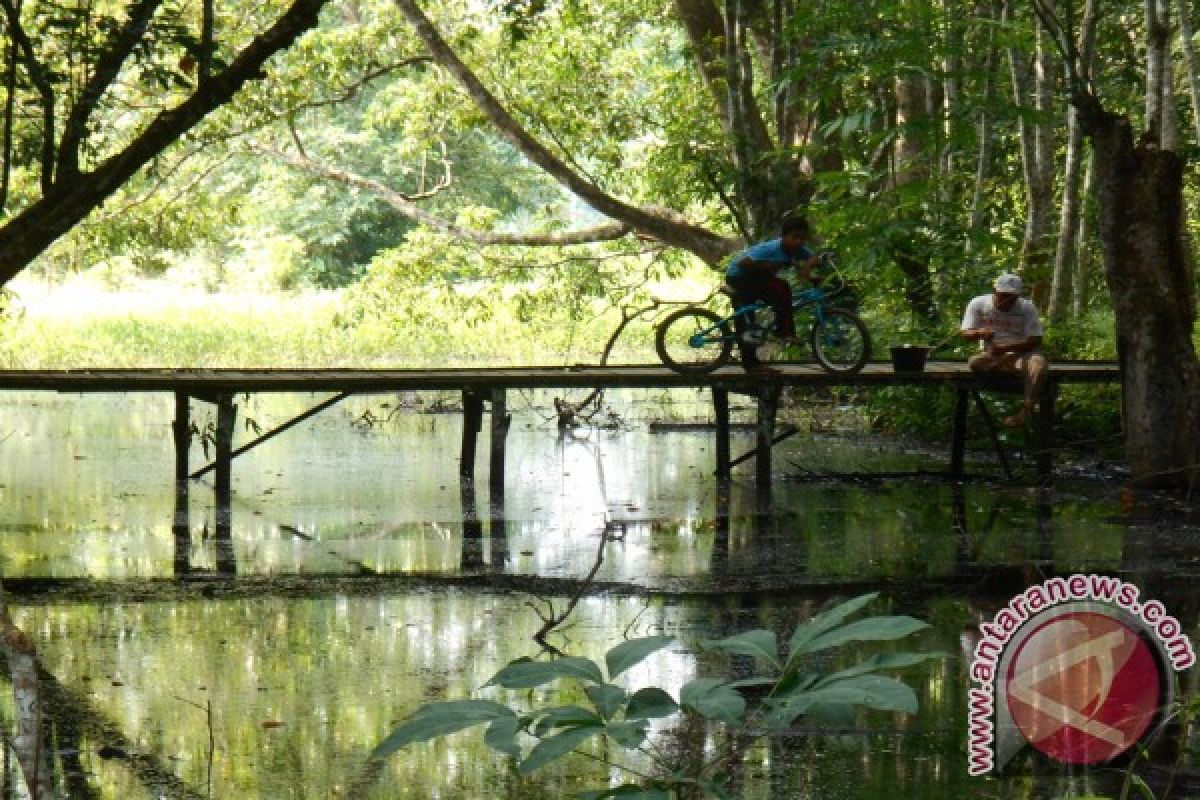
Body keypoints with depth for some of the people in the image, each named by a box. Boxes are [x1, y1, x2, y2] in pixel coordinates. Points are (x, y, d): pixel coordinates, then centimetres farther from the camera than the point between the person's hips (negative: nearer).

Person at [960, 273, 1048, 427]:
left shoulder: (1027, 308, -6)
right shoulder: (978, 304, -2)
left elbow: (1035, 340, -11)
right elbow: (966, 334, -4)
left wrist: (1004, 348, -23)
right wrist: (980, 333, -29)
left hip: (1021, 355, -1)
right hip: (992, 356, 1)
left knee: (1038, 364, -35)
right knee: (975, 362, -33)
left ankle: (1026, 410, -37)